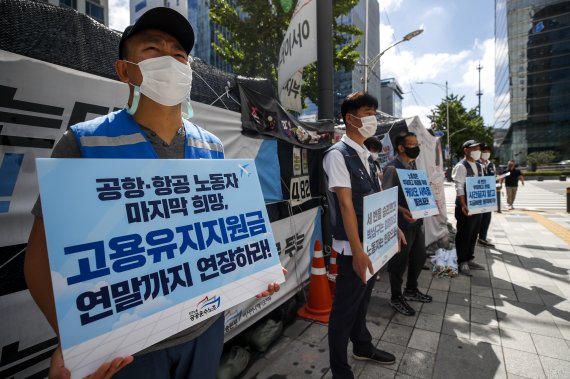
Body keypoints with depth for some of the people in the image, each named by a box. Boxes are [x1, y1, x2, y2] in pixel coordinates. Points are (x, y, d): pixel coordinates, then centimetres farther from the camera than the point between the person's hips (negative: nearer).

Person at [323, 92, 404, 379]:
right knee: (345, 307, 6)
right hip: (352, 247, -8)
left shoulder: (366, 156, 10)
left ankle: (362, 346, 46)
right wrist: (357, 251, -22)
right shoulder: (338, 154, -16)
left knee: (363, 299, 24)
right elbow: (346, 204, -22)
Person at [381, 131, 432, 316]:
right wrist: (402, 210, -29)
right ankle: (396, 297, 24)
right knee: (399, 261, 5)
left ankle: (411, 290, 41)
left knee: (419, 256, 20)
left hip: (417, 220, 9)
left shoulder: (413, 165, 12)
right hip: (401, 223, -9)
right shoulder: (393, 167, -17)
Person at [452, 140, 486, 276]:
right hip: (466, 207, -8)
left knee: (473, 234, 16)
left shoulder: (479, 166, 13)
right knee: (463, 235, 1)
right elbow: (459, 188, -19)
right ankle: (462, 262, 12)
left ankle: (470, 259, 29)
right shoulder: (461, 166, -13)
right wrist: (463, 205, -25)